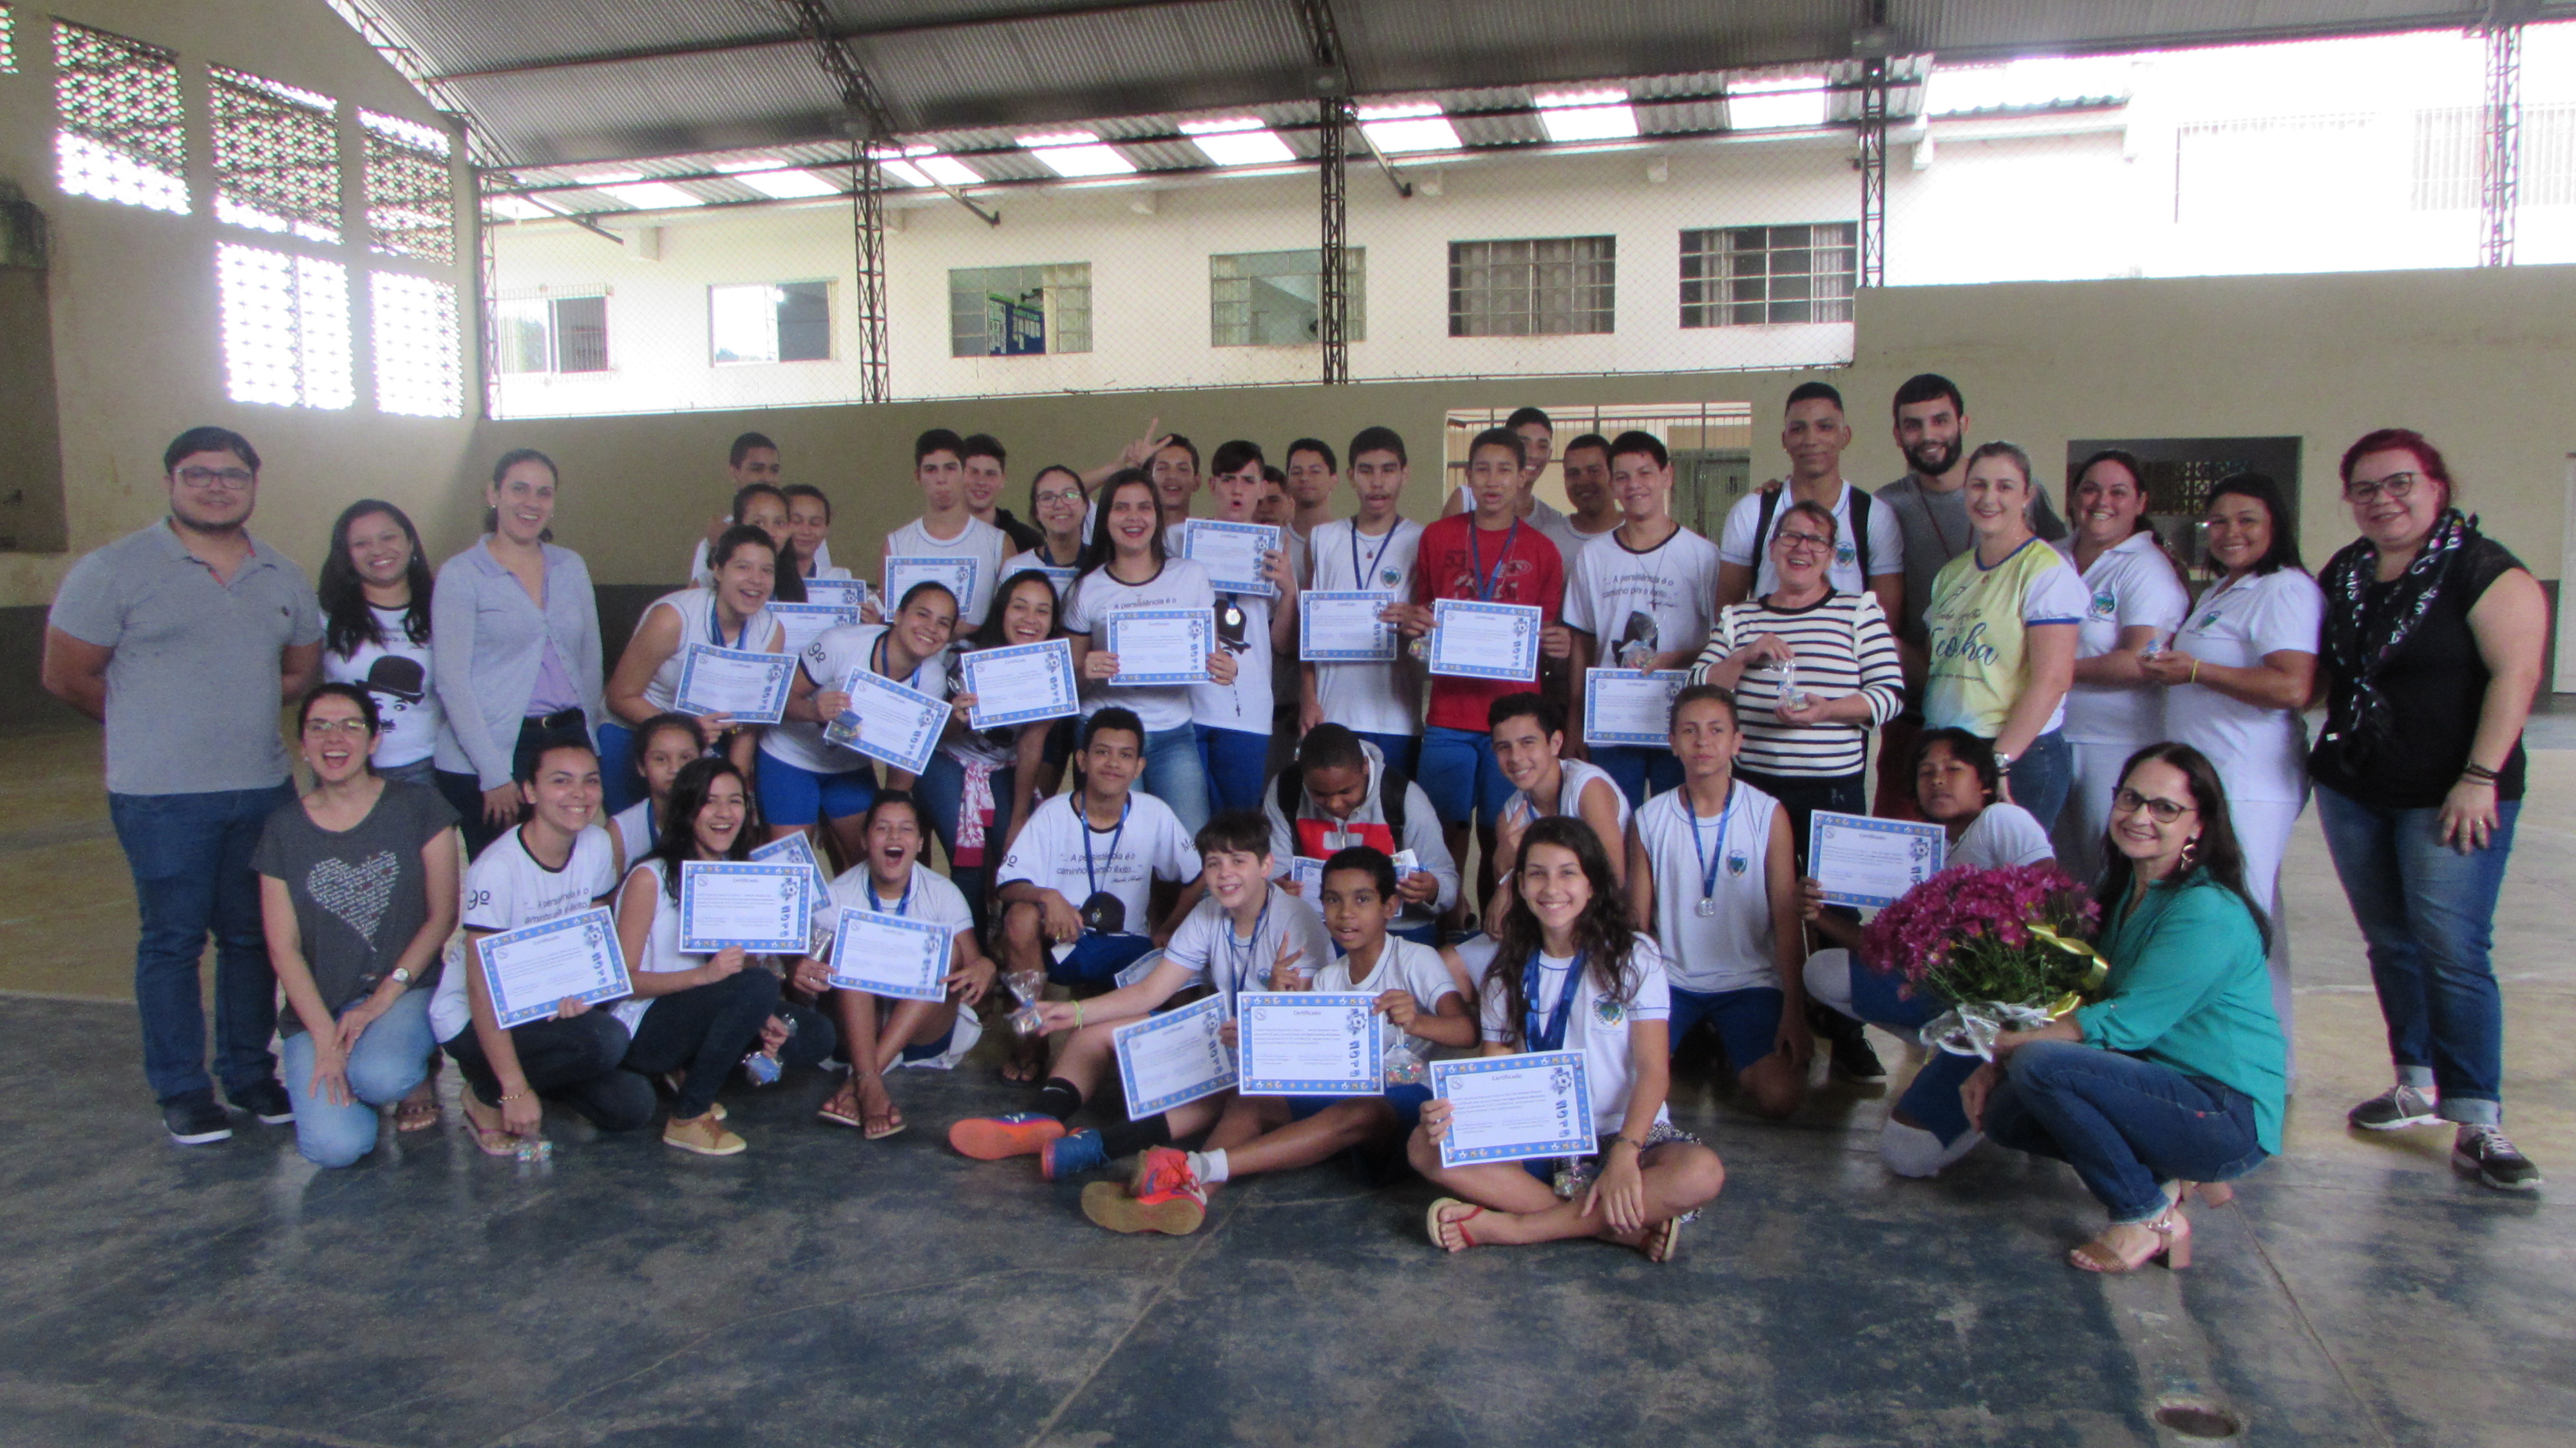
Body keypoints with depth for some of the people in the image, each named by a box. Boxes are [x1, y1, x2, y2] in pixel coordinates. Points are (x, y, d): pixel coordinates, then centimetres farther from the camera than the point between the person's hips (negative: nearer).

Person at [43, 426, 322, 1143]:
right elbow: (67, 677, -1)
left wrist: (237, 712, 7)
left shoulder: (284, 579, 10)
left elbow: (301, 672, 21)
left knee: (252, 935, 12)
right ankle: (180, 1090, 15)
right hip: (160, 796, -4)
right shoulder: (113, 570, -4)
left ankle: (249, 1072, 25)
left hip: (264, 789, 4)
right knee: (172, 940, 3)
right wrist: (158, 724, 8)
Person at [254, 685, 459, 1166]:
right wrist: (325, 1037, -12)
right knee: (335, 1145, -20)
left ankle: (415, 1077, 2)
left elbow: (443, 915, -1)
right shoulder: (284, 829, 4)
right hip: (318, 1007, 2)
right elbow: (283, 947, 0)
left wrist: (383, 998, -12)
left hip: (408, 989, -1)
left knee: (381, 1075, -35)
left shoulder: (418, 807, 1)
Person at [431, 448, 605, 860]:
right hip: (491, 753, -4)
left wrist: (586, 739, 10)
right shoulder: (460, 575, -2)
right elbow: (451, 682, -7)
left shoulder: (571, 567, 11)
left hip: (568, 742, 4)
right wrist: (494, 775, -12)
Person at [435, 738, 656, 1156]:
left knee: (631, 1108, -9)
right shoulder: (497, 869, -25)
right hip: (470, 1021, -6)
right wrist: (515, 1091, -27)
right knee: (607, 1039, -30)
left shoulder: (598, 846, -6)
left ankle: (536, 1072, 16)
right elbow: (482, 989, -24)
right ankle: (485, 1094, -4)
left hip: (542, 1009, 6)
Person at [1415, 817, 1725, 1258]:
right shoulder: (1507, 974, 8)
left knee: (1702, 1174, -34)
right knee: (1425, 1147, -23)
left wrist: (1625, 1154, -28)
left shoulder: (1633, 957, -2)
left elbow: (1653, 1069, -10)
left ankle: (1506, 1227, -26)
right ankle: (1625, 1227, -25)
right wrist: (1454, 1112, -22)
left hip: (1622, 1130, -2)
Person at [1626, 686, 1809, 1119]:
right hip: (1670, 980, 2)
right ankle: (1692, 1041, 12)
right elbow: (1637, 918, 5)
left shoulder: (1768, 815, -4)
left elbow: (1787, 918, -4)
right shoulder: (1650, 820, 1)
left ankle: (1736, 1055, 13)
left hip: (1750, 982, -1)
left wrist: (1794, 1012, -10)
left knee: (1780, 1097, -22)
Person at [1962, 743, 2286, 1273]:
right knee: (2003, 1112, -2)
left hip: (2231, 1119, -9)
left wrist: (2005, 1041, -17)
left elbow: (2125, 1024, -23)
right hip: (2166, 1089, 9)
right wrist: (1994, 1066, -4)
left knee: (2039, 1065, -26)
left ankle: (2151, 1218, -8)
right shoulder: (2126, 892, 8)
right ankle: (2168, 1178, 8)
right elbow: (2087, 1001, 9)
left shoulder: (2207, 914, -20)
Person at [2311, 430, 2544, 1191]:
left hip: (2449, 795, -6)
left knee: (2453, 951, -9)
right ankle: (2418, 1085, 25)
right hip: (2351, 790, 6)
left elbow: (2515, 674, -15)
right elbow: (2314, 672, 23)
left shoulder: (2485, 571, -10)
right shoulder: (2341, 573, 10)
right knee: (2390, 944, 13)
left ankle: (2478, 1125, -4)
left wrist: (2481, 777, -20)